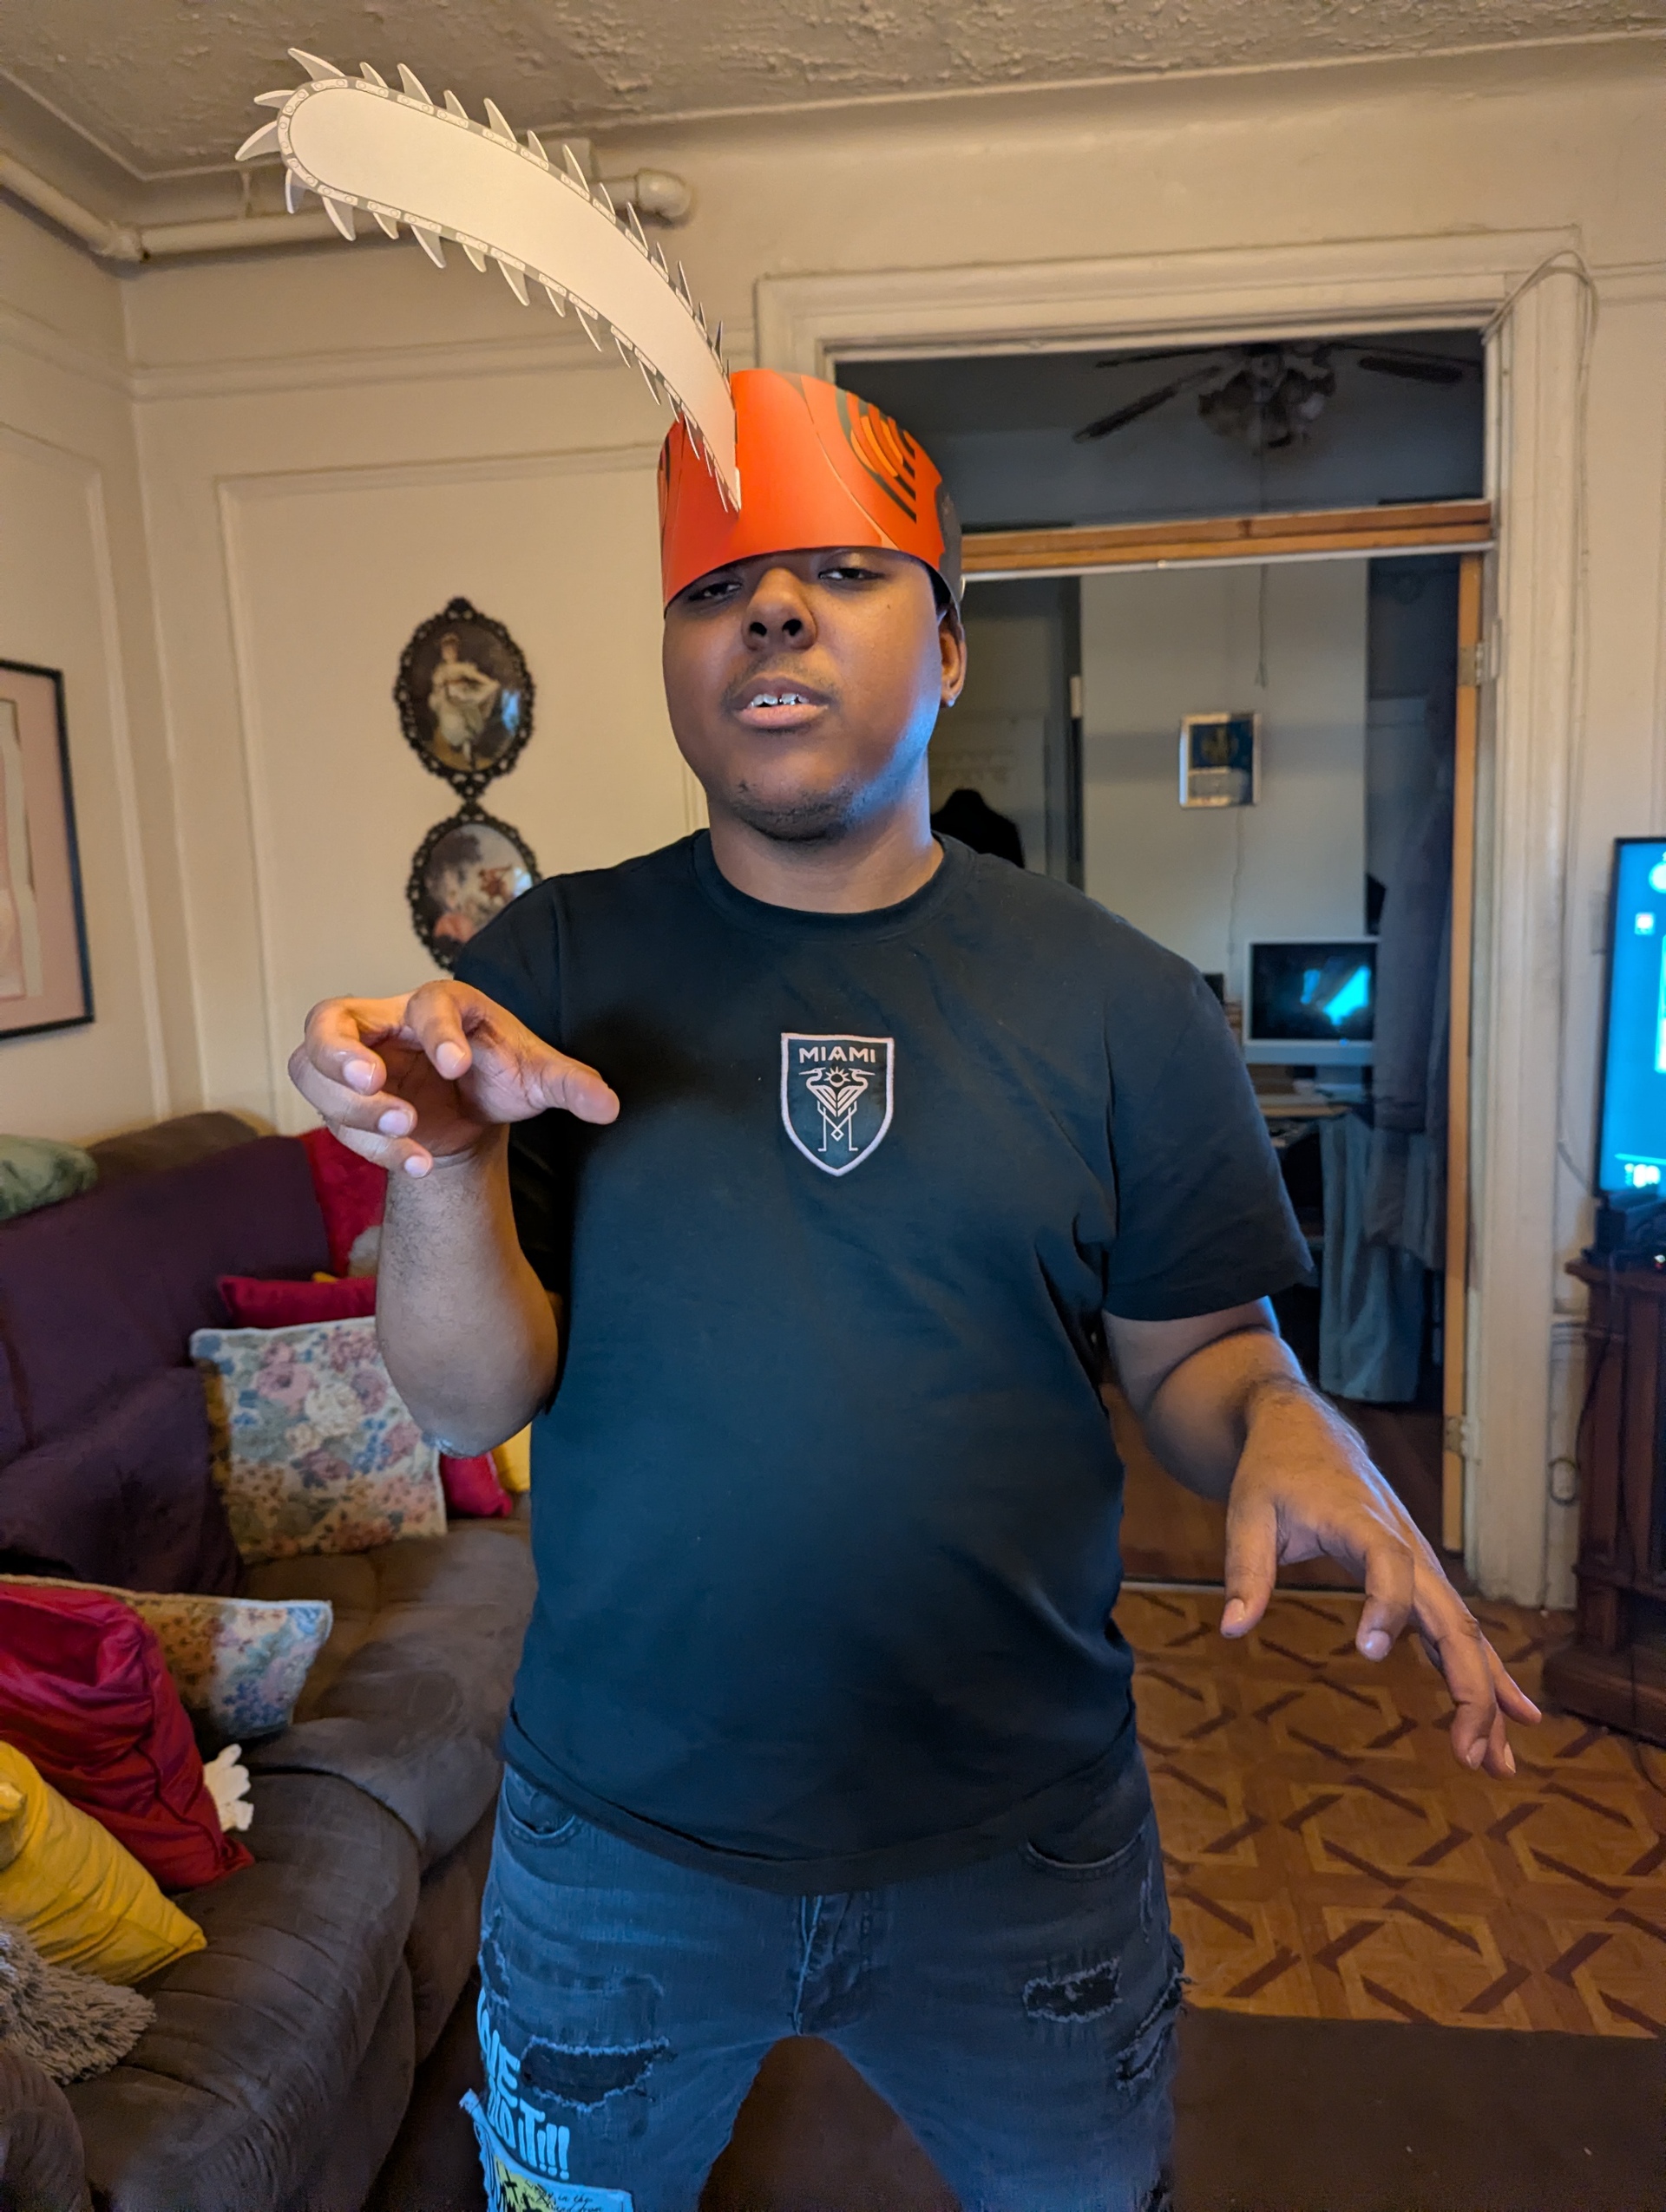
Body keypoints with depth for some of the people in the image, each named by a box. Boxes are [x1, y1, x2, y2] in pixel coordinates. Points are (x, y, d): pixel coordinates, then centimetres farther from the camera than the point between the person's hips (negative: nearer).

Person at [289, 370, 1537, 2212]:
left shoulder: (1124, 1006, -8)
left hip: (1021, 1852, 0)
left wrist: (1286, 1428, -21)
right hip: (622, 1844, 1)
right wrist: (442, 1169, -30)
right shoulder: (552, 965, -8)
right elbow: (471, 1405, -11)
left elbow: (1192, 1349, 1)